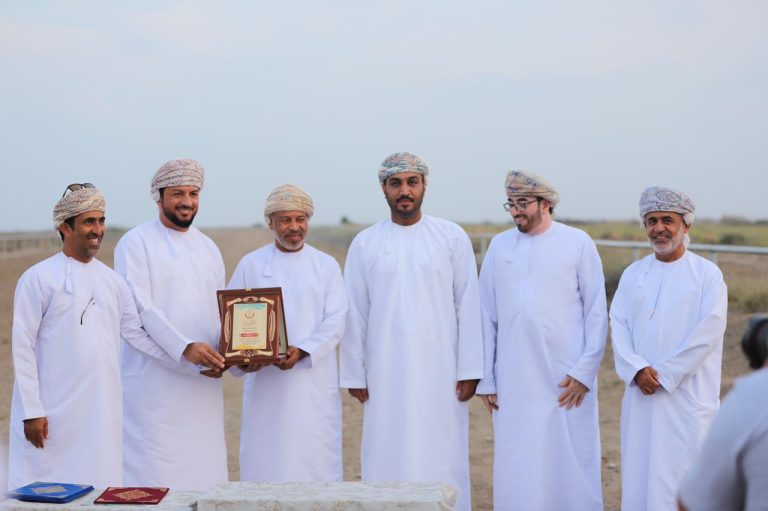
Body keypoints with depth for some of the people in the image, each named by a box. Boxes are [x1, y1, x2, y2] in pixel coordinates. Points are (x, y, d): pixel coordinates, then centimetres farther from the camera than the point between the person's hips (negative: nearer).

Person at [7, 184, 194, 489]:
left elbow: (136, 332, 10)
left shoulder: (112, 280, 11)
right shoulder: (39, 278, -5)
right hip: (53, 414, -5)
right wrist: (32, 411, -10)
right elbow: (22, 347, -6)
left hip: (102, 413, 5)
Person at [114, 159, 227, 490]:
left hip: (203, 382, 6)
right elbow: (140, 308, -14)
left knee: (203, 470, 7)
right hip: (154, 378, -5)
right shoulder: (136, 243, -3)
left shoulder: (208, 248, 15)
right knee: (153, 475, -5)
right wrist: (185, 347, -26)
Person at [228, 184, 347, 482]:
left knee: (316, 459, -1)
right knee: (265, 460, -1)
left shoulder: (326, 265, 7)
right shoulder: (250, 265, 7)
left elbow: (335, 321, -2)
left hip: (315, 381, 0)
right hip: (265, 383, 0)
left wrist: (303, 351, -18)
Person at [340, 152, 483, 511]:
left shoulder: (452, 237, 2)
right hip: (386, 373, 1)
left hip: (439, 370, -1)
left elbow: (468, 306, 0)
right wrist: (354, 374, 2)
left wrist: (469, 370, -4)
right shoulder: (365, 244, 4)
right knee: (387, 459, 2)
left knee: (441, 460, 1)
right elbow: (355, 314, 5)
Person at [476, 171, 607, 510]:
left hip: (567, 380, -2)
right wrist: (485, 379, 5)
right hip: (513, 382, 2)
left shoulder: (578, 243, 1)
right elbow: (486, 315, 8)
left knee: (571, 466, 3)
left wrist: (585, 372, -7)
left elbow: (597, 312, 0)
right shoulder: (499, 246, 7)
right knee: (517, 471, 5)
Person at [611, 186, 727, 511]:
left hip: (687, 395, -4)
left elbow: (708, 332, -10)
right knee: (639, 471, 5)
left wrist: (663, 374, -14)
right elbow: (618, 324, 4)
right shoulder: (633, 274, 11)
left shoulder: (707, 274, -1)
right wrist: (637, 369, -13)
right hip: (640, 395, 4)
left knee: (681, 476, -5)